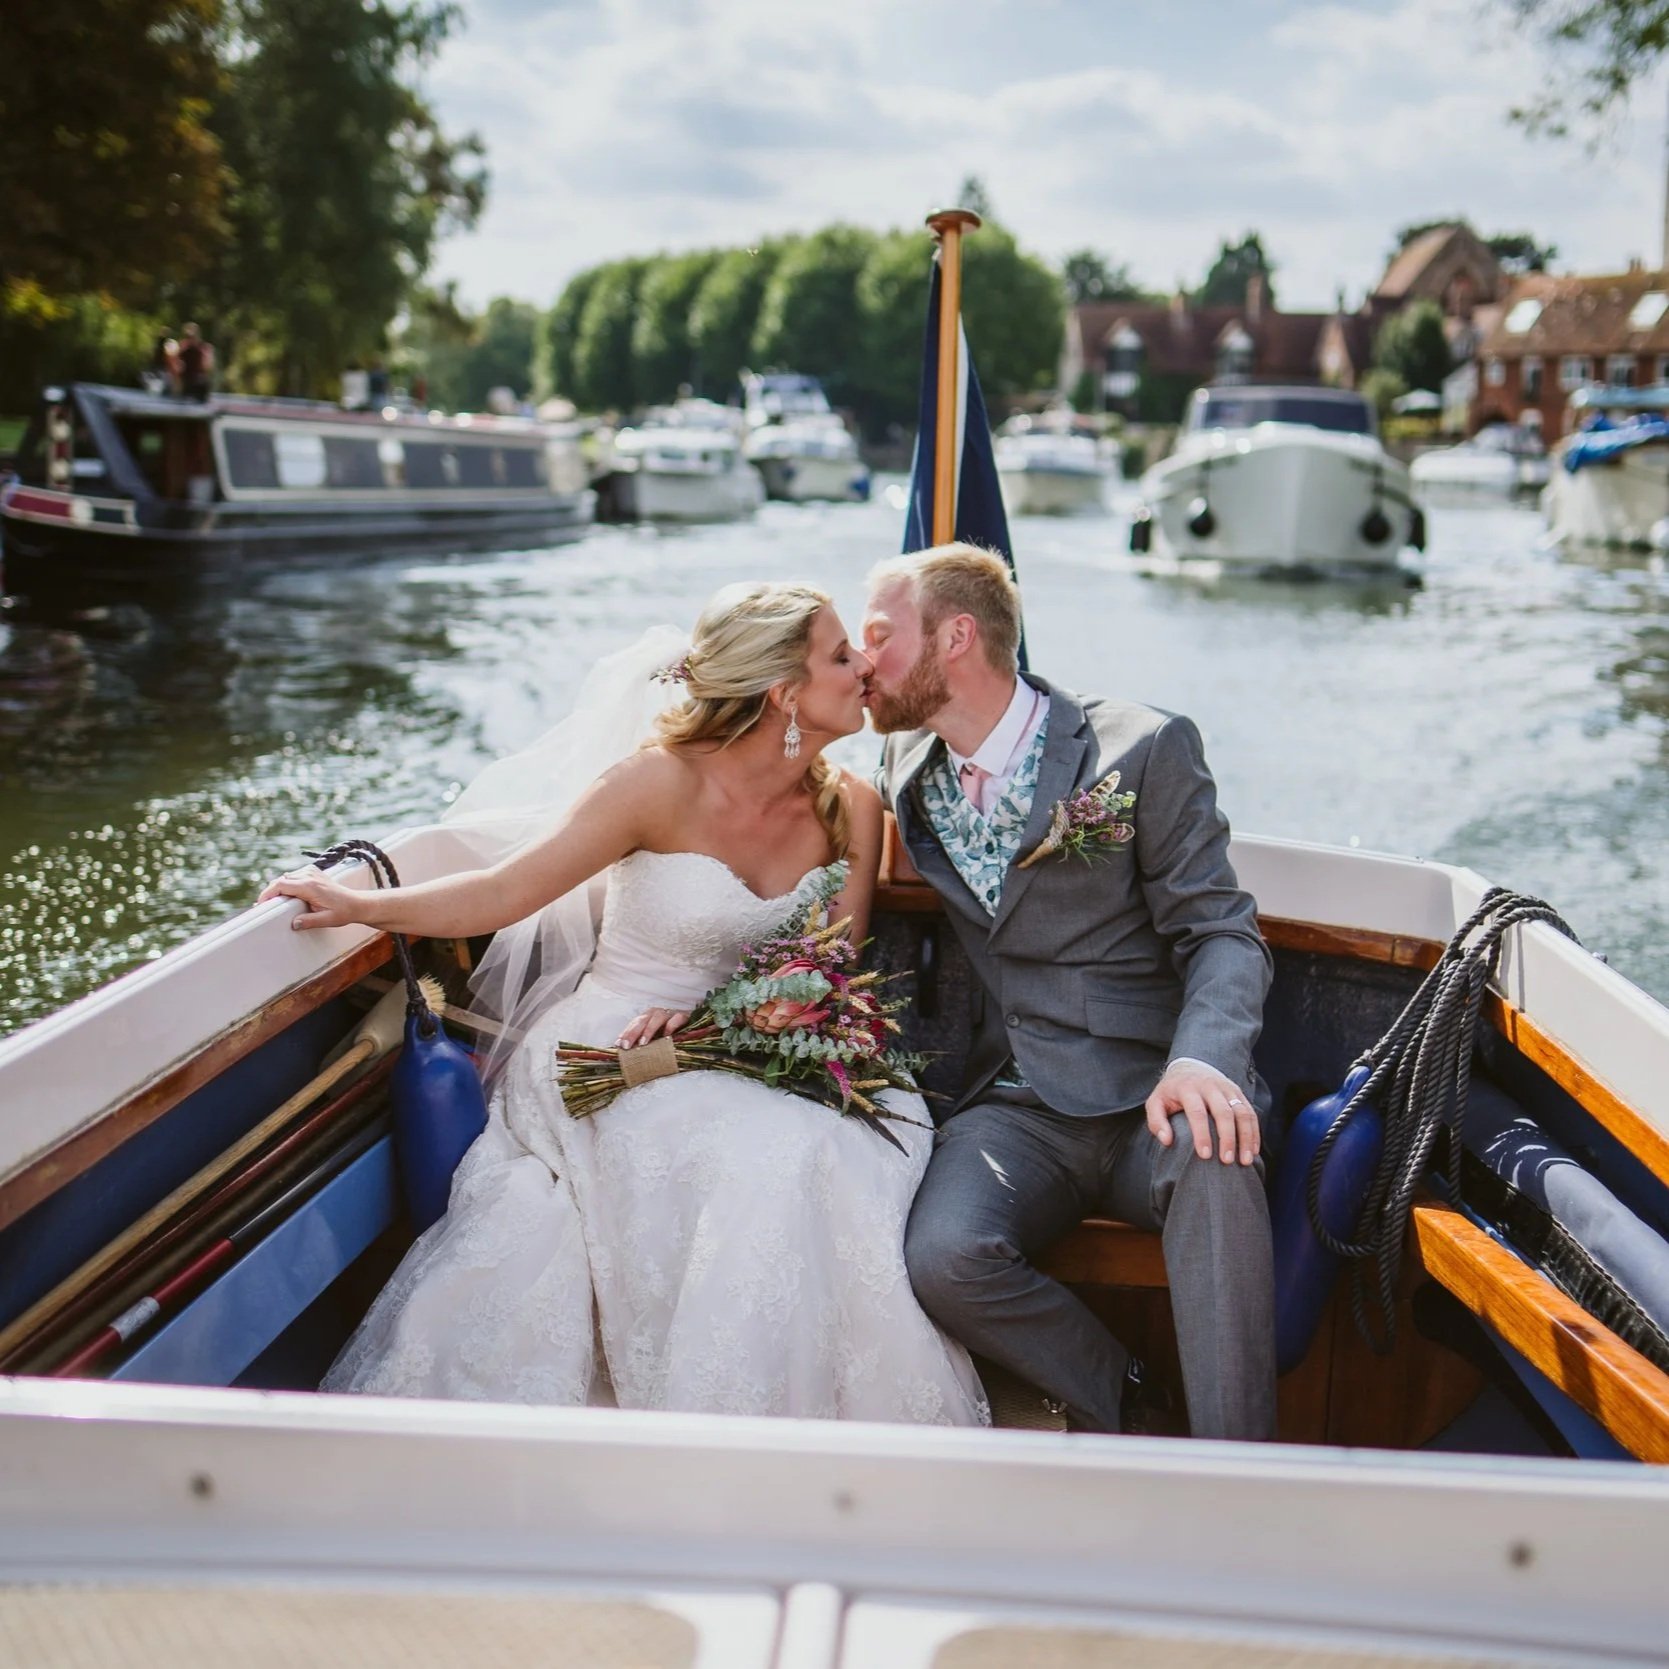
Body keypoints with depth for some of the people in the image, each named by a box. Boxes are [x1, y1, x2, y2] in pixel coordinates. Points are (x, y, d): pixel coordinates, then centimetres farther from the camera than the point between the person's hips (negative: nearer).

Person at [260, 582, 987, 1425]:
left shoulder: (850, 809, -1)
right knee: (774, 1158, -29)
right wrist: (361, 905, -23)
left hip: (743, 1056, 4)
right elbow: (507, 892, -12)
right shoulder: (665, 783, -14)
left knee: (860, 1148, -24)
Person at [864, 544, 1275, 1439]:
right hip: (1013, 1106, 3)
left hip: (1144, 1095, -3)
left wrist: (1203, 1057, -27)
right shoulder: (904, 762, 13)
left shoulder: (1144, 748, -1)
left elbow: (1221, 930, -4)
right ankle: (1121, 1408, -2)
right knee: (942, 1258, -28)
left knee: (1211, 1153, -37)